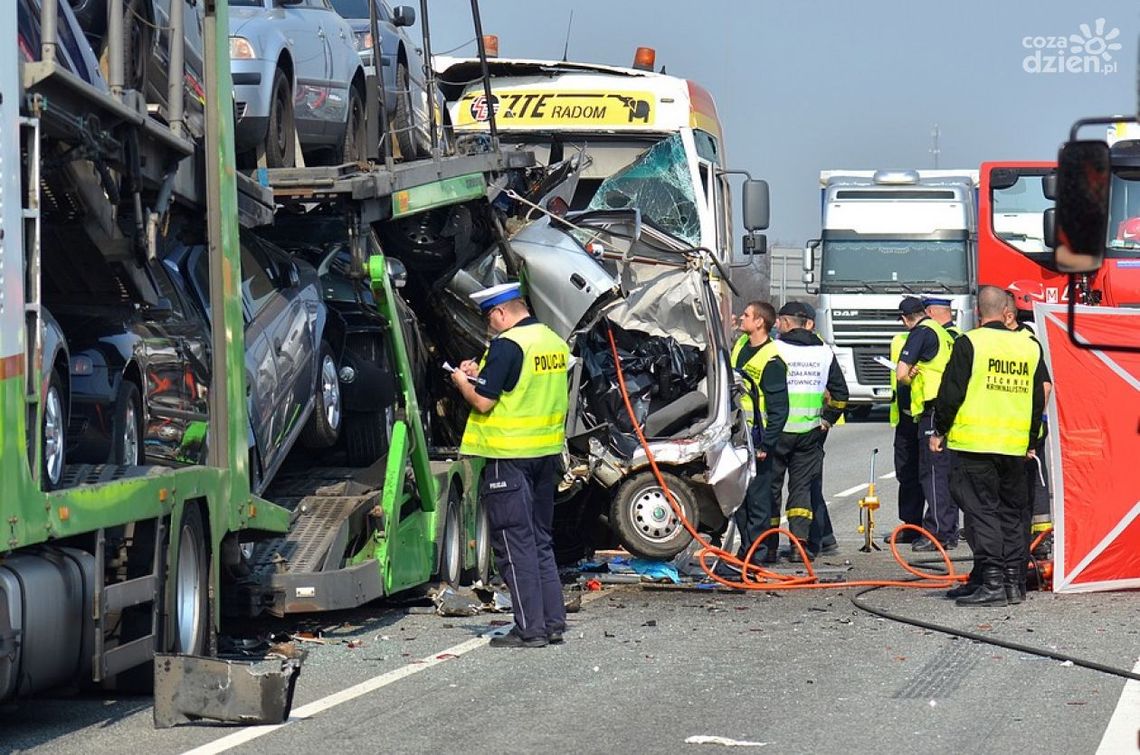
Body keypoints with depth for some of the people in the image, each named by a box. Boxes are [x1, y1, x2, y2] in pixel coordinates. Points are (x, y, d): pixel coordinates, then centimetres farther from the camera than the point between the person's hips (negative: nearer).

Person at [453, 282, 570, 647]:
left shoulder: (507, 345, -17)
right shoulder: (556, 343, 10)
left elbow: (483, 401, -18)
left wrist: (462, 381, 2)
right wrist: (479, 374, 17)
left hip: (509, 456, -8)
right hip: (547, 451, 8)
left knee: (515, 543, -3)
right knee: (540, 540, 16)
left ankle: (530, 629, -3)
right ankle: (553, 623, 16)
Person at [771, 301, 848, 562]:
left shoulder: (775, 349, -8)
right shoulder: (824, 352, 7)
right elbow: (841, 393, 11)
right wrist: (828, 419, 18)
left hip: (777, 429, -3)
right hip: (810, 430, 4)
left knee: (770, 487, 6)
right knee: (802, 487, 9)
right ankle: (799, 542, -1)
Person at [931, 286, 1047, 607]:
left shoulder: (969, 343, -7)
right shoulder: (1029, 347, 9)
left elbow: (951, 393, -7)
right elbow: (1038, 399, 15)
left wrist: (939, 430, 6)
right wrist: (1031, 442, 25)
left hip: (974, 442, -4)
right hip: (1015, 447, 5)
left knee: (982, 511, -3)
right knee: (1012, 513, 12)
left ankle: (992, 583, -9)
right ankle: (1012, 582, 13)